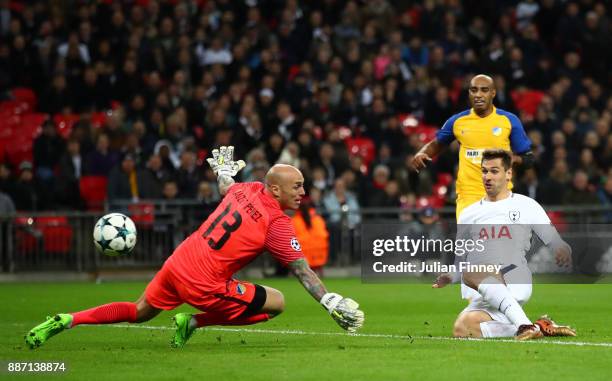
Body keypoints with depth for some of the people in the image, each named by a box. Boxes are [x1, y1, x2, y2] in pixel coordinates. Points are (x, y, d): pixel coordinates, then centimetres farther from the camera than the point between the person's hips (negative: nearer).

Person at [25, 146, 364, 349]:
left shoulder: (246, 189, 6)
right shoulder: (277, 223, -15)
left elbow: (225, 187, 31)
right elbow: (302, 271, -17)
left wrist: (223, 169, 53)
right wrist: (332, 303, -16)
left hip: (175, 264, 8)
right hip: (204, 284, -8)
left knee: (139, 312, 28)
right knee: (276, 302, 1)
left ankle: (67, 321, 18)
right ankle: (194, 322, 2)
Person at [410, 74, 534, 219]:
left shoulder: (509, 120, 2)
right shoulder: (457, 121, 5)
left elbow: (528, 158, 8)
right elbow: (436, 144, 22)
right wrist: (421, 154, 1)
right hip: (468, 196, 0)